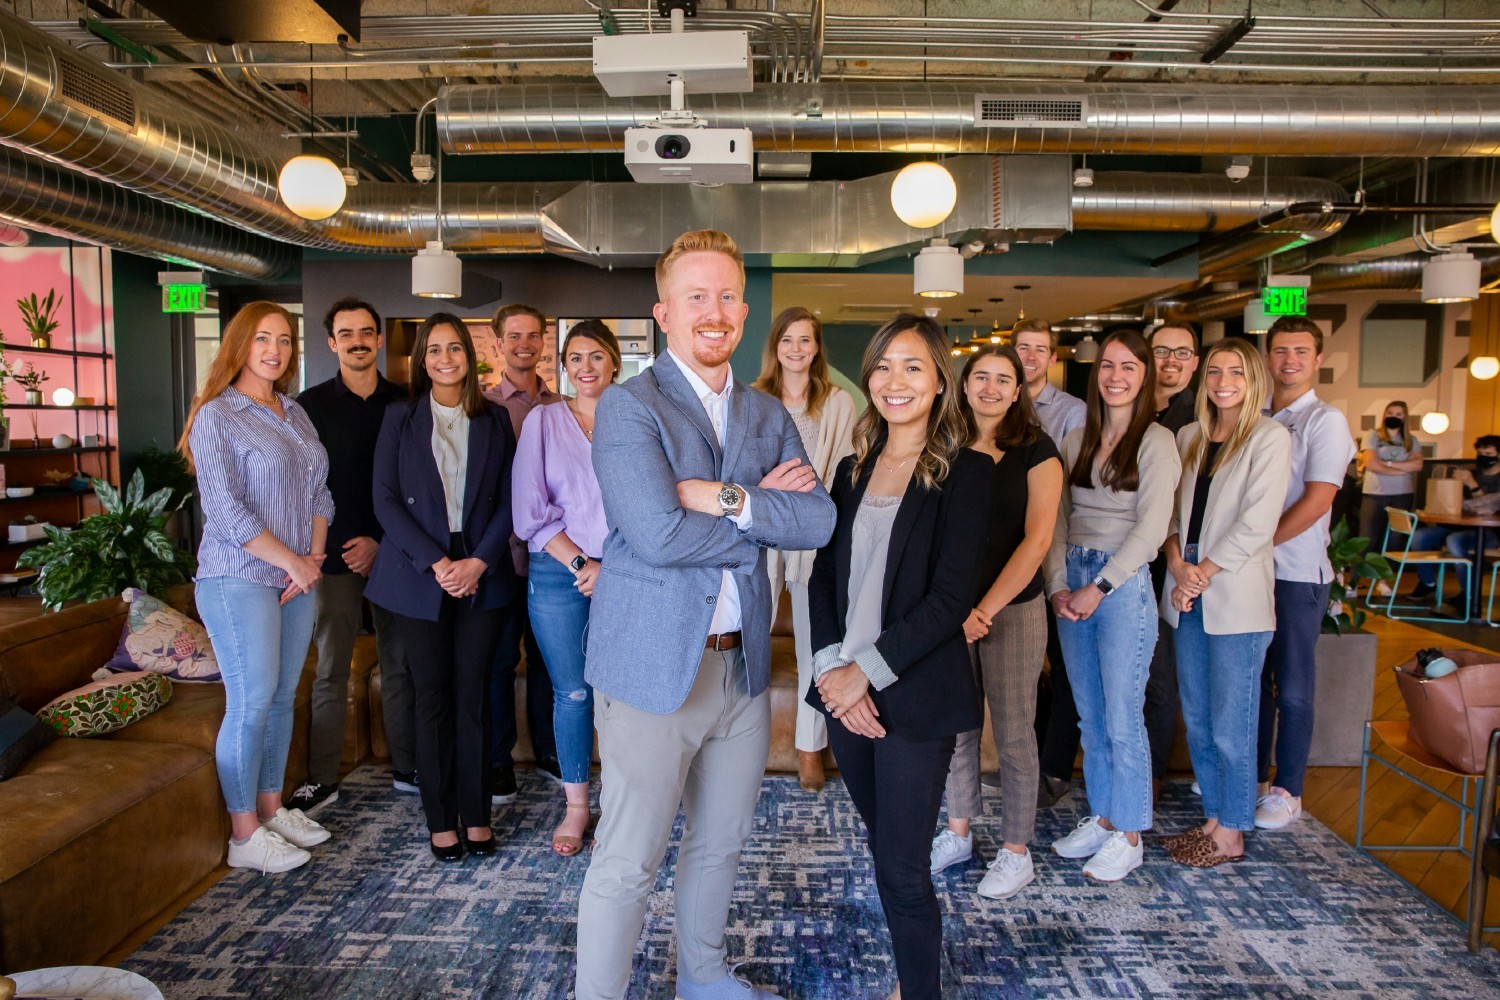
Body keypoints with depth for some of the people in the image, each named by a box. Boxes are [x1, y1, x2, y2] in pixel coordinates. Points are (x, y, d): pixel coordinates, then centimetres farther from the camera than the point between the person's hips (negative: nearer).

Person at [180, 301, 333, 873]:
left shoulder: (295, 414, 13)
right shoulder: (216, 416, -8)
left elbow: (320, 493, 13)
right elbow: (226, 512, -14)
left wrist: (314, 555, -2)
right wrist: (294, 562, -13)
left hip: (297, 578, 7)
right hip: (240, 579, -6)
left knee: (283, 697, 12)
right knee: (251, 703, -3)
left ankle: (271, 808, 26)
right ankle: (244, 836, 10)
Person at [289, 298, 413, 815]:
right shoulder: (311, 404, 2)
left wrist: (380, 541, -4)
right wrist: (329, 546, -6)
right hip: (335, 557, -1)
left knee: (400, 664, 7)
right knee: (331, 670, 3)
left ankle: (407, 767, 18)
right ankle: (321, 778, 14)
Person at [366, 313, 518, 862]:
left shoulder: (494, 420, 8)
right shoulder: (400, 417, 5)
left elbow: (507, 500, 4)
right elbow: (386, 499, -1)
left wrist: (479, 562, -10)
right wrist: (437, 562, -11)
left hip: (482, 575, 1)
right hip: (419, 575, -1)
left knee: (473, 694, 4)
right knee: (432, 696, 4)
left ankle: (476, 814, 16)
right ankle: (439, 818, 17)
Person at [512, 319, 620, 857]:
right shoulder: (543, 421, 6)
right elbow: (531, 510, 0)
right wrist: (580, 562, -8)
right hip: (558, 574, 0)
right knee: (572, 692, 6)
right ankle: (576, 805, 22)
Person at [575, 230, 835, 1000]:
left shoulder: (769, 416, 9)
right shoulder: (628, 407, -10)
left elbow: (819, 522, -4)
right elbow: (658, 533, -23)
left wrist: (729, 498, -18)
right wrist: (763, 508, -11)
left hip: (743, 664, 6)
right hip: (653, 666, -6)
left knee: (721, 842, 22)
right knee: (627, 863, 5)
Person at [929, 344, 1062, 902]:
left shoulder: (1035, 450, -4)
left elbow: (1037, 539, -11)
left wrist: (986, 608, -16)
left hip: (1014, 608, -3)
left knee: (1013, 732, 5)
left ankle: (1016, 851, 21)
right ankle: (958, 833, 29)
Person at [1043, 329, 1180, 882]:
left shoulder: (1156, 441, -4)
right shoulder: (1076, 441, 11)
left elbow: (1152, 526, -12)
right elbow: (1058, 518, 9)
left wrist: (1098, 587, -14)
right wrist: (1058, 583, -3)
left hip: (1124, 582, -5)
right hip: (1071, 582, 5)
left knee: (1122, 718, 1)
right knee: (1089, 715, 13)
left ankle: (1128, 836, 15)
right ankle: (1101, 817, 27)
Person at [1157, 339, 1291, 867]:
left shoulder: (1270, 438, -5)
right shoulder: (1189, 436, 13)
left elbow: (1256, 523, -12)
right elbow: (1171, 507, 10)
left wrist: (1204, 574, -12)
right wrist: (1177, 563, -6)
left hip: (1236, 601, -6)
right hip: (1186, 598, 6)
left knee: (1230, 725, 2)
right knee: (1197, 719, 13)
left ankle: (1230, 834, 17)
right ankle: (1213, 818, 27)